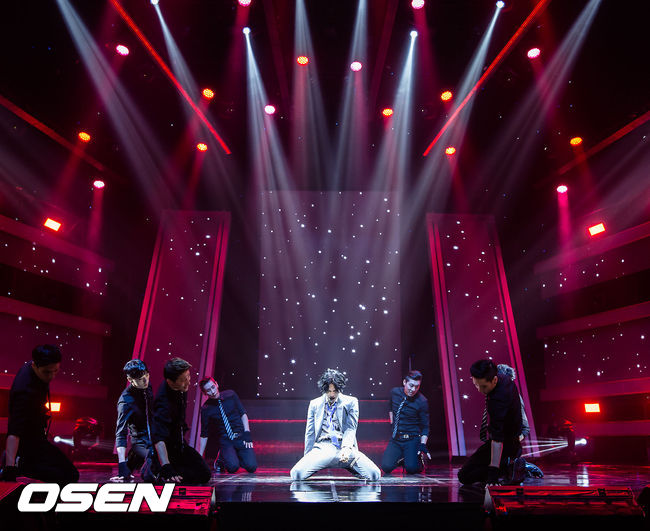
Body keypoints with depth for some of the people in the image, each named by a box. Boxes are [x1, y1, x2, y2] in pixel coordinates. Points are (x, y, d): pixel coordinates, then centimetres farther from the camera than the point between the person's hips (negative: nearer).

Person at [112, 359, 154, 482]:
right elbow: (120, 434, -25)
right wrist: (121, 463, -32)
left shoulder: (148, 387, -4)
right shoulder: (125, 401, -23)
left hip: (154, 438, 7)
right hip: (141, 443, -7)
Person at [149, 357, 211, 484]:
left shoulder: (182, 388, -10)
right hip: (167, 448, -8)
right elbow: (158, 438, -44)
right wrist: (166, 467, -52)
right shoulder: (163, 402, -35)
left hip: (179, 444, 8)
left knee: (204, 475, 9)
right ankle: (155, 472, -4)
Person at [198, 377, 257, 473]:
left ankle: (238, 457, 14)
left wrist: (247, 433, -6)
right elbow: (204, 435, 4)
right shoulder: (206, 409, -5)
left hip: (241, 437, 1)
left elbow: (243, 414, 5)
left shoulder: (230, 395, -2)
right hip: (225, 441, -1)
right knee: (233, 467, -26)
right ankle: (222, 458, 7)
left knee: (251, 467, -17)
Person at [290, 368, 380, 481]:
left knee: (375, 474, -23)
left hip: (346, 448, 0)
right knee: (296, 473, -25)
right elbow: (310, 433, 16)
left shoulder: (351, 402, 10)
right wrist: (308, 458, 10)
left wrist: (346, 448, -16)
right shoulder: (314, 404, 16)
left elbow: (351, 429, 2)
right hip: (322, 448, 1)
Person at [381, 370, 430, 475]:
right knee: (386, 467, -14)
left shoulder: (422, 402, -13)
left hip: (412, 440, -3)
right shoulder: (394, 392, -2)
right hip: (395, 439, 3)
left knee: (411, 469, -23)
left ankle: (419, 461, 12)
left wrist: (423, 444, -20)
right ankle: (401, 458, 18)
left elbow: (425, 426, -8)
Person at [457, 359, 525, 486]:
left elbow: (497, 440, -37)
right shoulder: (502, 375, -10)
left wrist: (493, 472, -36)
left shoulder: (498, 400, -36)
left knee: (464, 477, -11)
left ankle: (507, 466, -10)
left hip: (504, 445, -10)